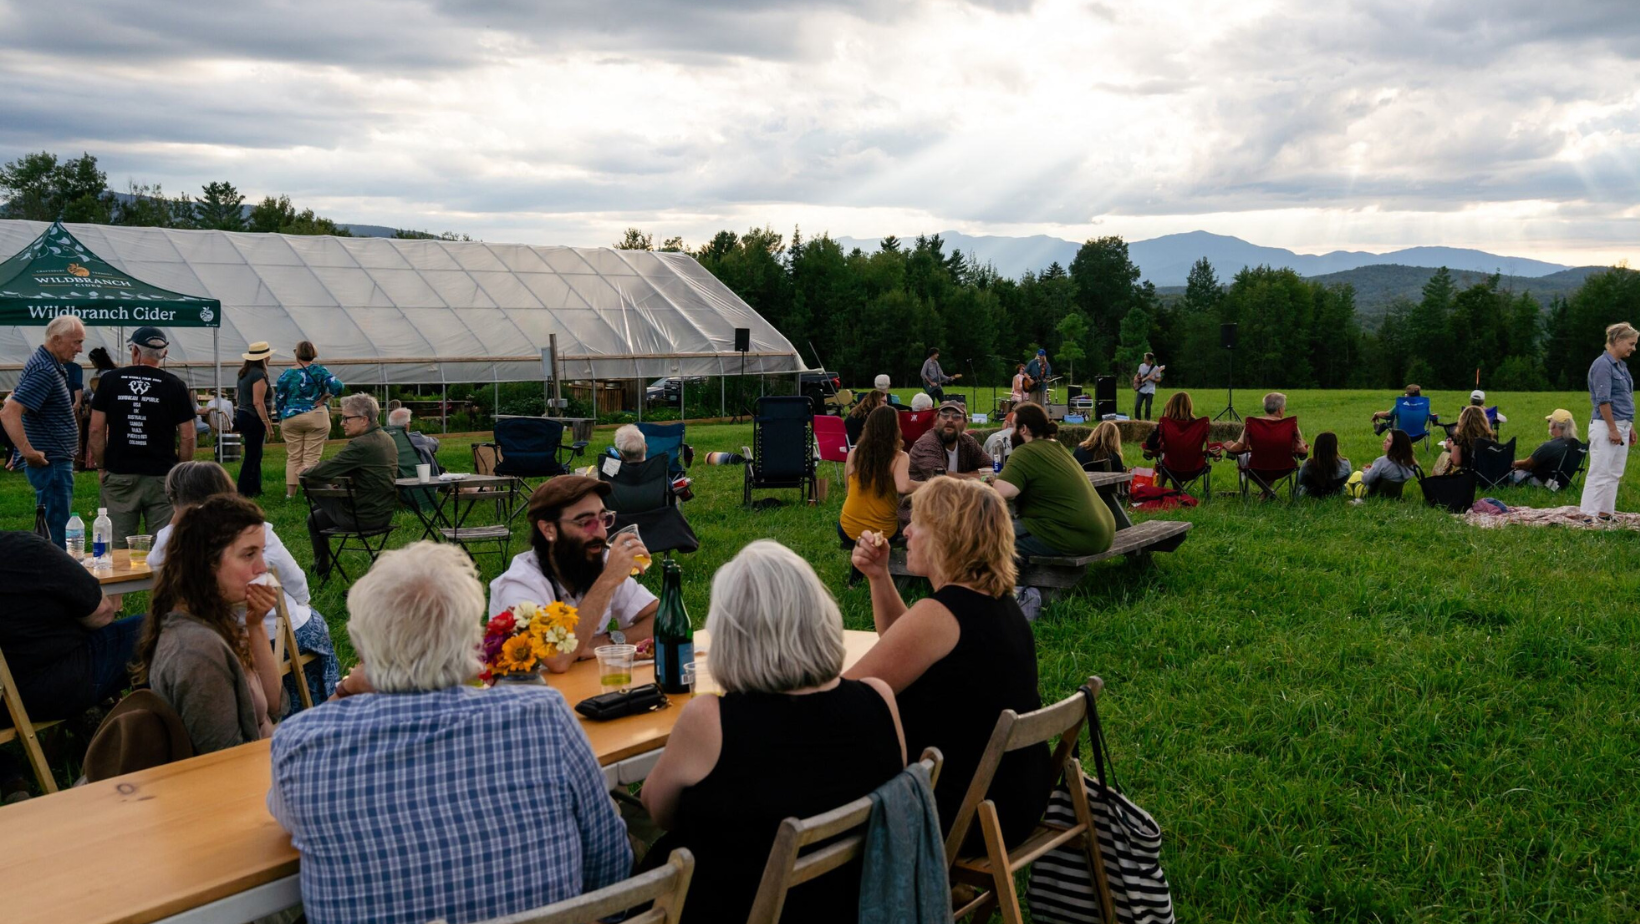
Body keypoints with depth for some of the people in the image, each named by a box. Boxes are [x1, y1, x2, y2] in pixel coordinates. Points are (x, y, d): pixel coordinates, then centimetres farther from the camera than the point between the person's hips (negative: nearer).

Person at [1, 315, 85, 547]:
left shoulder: (47, 363, 12)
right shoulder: (44, 371, -18)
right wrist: (29, 452, -25)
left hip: (57, 464, 10)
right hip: (51, 464, -10)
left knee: (50, 532, 15)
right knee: (55, 535, -7)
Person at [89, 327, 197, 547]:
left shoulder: (110, 380, 2)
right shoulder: (174, 385, -2)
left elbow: (97, 430, 2)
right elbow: (187, 437, -2)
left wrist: (101, 467, 12)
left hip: (118, 475, 1)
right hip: (162, 476, -1)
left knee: (118, 549, 7)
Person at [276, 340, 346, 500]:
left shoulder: (286, 375, 2)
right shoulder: (319, 371, -5)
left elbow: (279, 399, 7)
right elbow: (338, 386, -17)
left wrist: (281, 419, 18)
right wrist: (325, 398, -3)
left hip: (291, 419, 2)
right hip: (316, 418, -2)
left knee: (293, 457, 8)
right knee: (311, 458, 0)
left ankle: (290, 493, 8)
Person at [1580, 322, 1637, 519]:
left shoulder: (1620, 365, 15)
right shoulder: (1602, 365, -14)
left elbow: (1625, 400, 21)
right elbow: (1603, 400, -18)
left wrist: (1629, 427, 19)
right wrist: (1613, 429, -18)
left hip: (1621, 426, 9)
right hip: (1605, 426, -9)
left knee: (1615, 474, 10)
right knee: (1600, 472, -8)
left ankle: (1605, 513, 15)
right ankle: (1588, 515, -6)